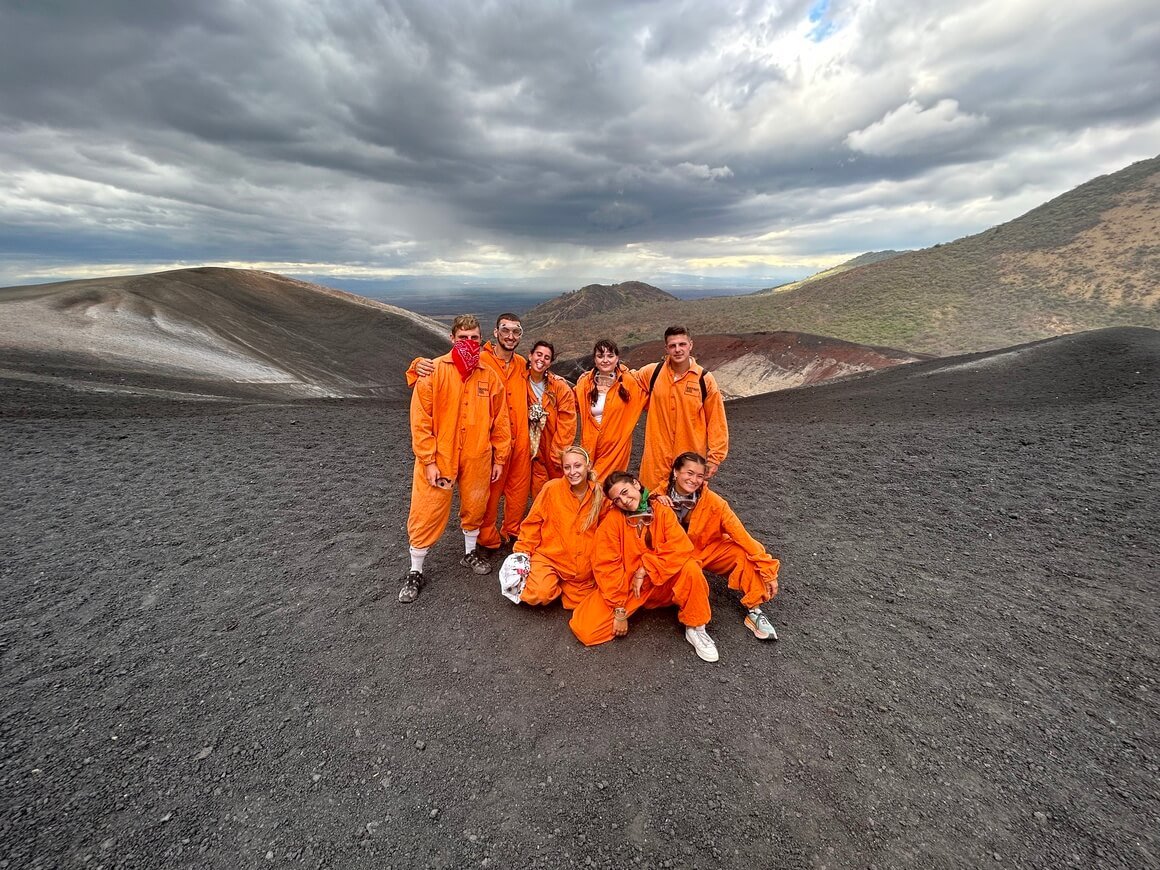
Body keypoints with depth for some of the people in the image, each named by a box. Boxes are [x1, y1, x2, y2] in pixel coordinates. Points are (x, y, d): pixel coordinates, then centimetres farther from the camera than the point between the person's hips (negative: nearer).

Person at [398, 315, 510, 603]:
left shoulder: (489, 376, 2)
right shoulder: (434, 371, -8)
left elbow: (500, 421, 7)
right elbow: (420, 420, -10)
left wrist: (499, 458, 7)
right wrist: (429, 460, -13)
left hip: (477, 458, 3)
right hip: (438, 459, -3)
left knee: (475, 507, 18)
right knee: (427, 514, 3)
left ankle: (470, 553, 43)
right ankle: (415, 572, 22)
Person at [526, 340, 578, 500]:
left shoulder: (560, 386, -10)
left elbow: (567, 422, -11)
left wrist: (558, 451, -11)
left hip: (555, 449, -1)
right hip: (534, 449, 1)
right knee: (539, 494, 9)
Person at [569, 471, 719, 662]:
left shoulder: (662, 512, -8)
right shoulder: (612, 519, -13)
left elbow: (682, 548, -21)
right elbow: (606, 566, -14)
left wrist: (644, 570, -24)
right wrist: (619, 610, -16)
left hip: (660, 584, 1)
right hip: (624, 587, 0)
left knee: (690, 568, -29)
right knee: (585, 629, -19)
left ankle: (695, 628, -6)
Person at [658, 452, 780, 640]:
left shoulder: (712, 501, -22)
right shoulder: (661, 495, -19)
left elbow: (740, 534, -22)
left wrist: (768, 569, -25)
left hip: (709, 549, 1)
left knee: (745, 554, -24)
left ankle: (753, 611, -11)